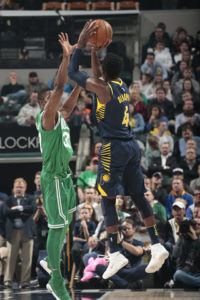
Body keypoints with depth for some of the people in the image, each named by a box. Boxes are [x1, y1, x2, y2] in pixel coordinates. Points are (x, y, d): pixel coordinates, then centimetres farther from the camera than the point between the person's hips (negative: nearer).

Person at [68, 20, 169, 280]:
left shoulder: (103, 88, -13)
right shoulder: (121, 85, 10)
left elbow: (72, 73, -7)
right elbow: (98, 76, 30)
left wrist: (81, 42, -3)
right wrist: (94, 49, 24)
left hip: (113, 149, -8)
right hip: (131, 146, 8)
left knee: (108, 200, -3)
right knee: (139, 196, 11)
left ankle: (115, 254, -8)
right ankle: (157, 246, 9)